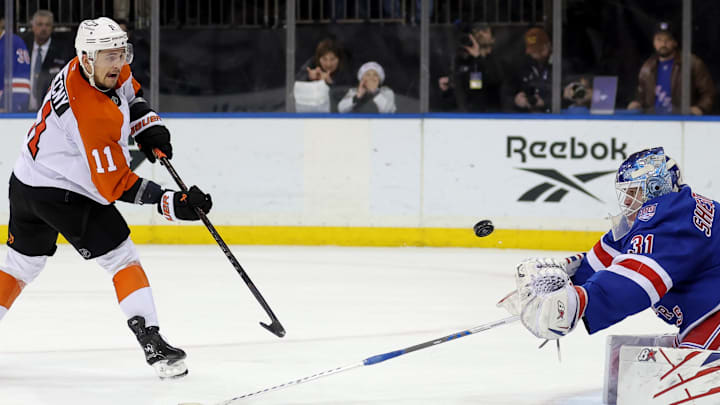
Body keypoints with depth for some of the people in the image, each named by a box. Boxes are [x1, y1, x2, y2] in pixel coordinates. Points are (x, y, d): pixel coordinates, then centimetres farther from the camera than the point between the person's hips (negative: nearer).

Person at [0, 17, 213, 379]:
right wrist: (172, 203, -26)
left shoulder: (109, 72, -4)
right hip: (62, 194, -9)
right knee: (122, 257, -5)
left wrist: (148, 126, 5)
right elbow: (116, 186, -25)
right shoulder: (96, 118, -30)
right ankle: (151, 342, -11)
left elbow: (129, 91, 21)